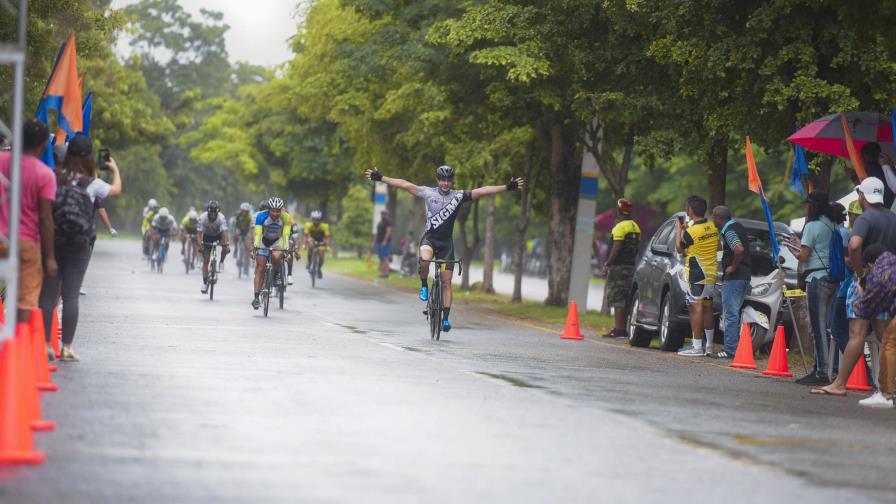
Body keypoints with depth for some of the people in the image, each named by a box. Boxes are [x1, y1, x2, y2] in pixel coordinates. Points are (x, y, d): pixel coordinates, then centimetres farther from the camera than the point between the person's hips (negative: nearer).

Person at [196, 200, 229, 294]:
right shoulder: (203, 218, -30)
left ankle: (221, 262, -2)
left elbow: (224, 232, -39)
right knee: (205, 260, -7)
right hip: (207, 236, 0)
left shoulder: (221, 218, -32)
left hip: (218, 234, 0)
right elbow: (199, 233, -32)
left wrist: (226, 244, -53)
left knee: (226, 248, -31)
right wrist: (199, 245, -47)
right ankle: (205, 283, -1)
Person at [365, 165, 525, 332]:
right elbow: (405, 185, -8)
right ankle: (424, 285, -5)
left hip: (446, 243, 1)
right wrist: (381, 178, -13)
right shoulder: (428, 193, -3)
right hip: (430, 238, -1)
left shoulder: (459, 196, -2)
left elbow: (482, 191, -9)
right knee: (425, 259, -35)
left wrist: (507, 187, -18)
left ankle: (445, 318, 3)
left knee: (446, 282, -1)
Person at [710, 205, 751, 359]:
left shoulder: (729, 231, -15)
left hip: (734, 277, -10)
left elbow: (739, 249, -31)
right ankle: (734, 347, 17)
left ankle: (730, 350, -8)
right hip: (745, 276, 10)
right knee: (733, 313, 16)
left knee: (730, 314, -8)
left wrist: (734, 267, -19)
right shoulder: (738, 227, 15)